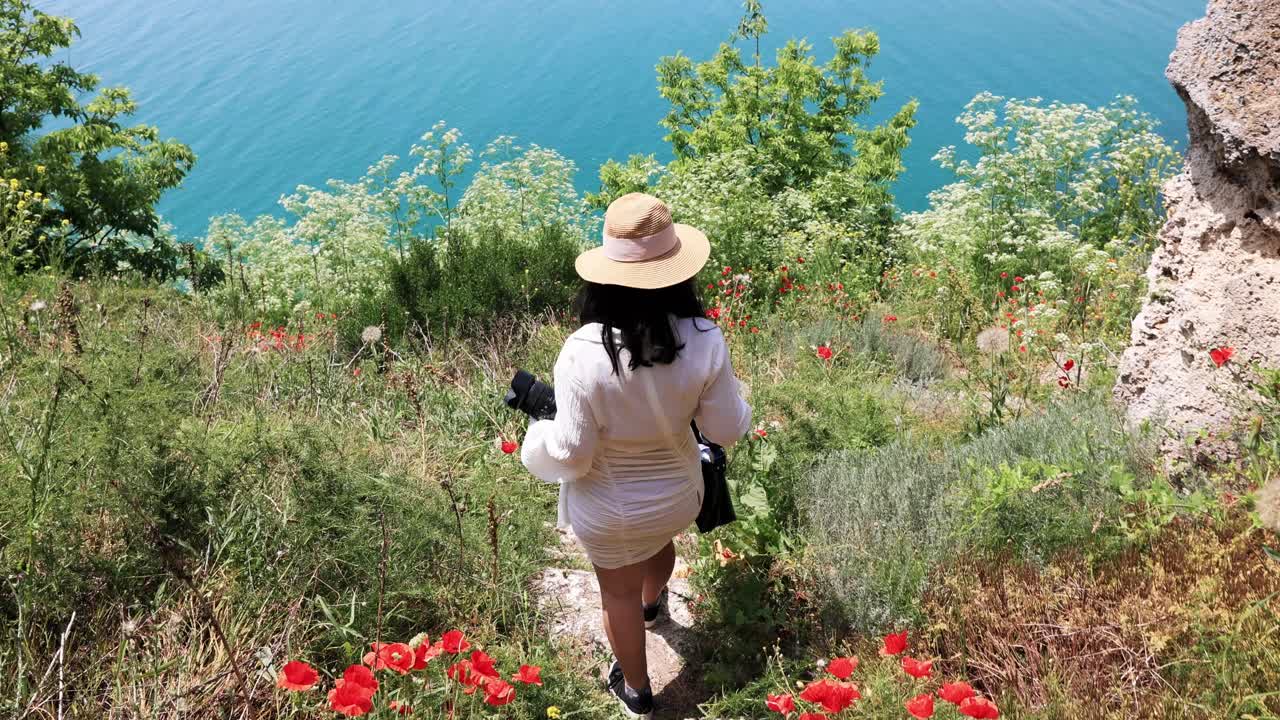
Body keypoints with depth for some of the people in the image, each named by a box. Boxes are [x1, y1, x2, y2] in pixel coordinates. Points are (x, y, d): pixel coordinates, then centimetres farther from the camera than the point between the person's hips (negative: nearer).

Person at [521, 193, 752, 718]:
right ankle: (653, 604, 73)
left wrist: (540, 435, -3)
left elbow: (572, 455, -24)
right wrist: (723, 397, 8)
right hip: (679, 494, 3)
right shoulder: (704, 341, -26)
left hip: (609, 511, -3)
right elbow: (727, 431, -12)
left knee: (618, 593, 26)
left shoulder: (583, 353, -33)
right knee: (660, 544, 38)